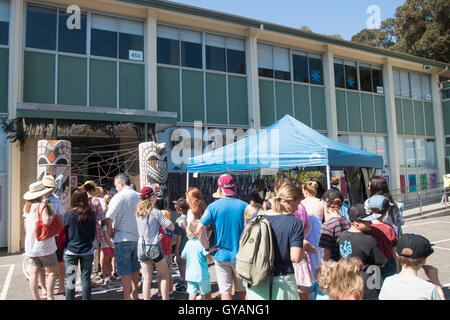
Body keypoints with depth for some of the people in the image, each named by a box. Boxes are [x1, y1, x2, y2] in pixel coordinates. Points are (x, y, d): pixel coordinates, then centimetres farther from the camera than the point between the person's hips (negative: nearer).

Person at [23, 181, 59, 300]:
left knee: (34, 273, 11)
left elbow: (25, 225, 17)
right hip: (43, 245, -7)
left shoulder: (26, 206, 8)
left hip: (30, 245, 7)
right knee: (52, 270, 5)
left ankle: (36, 297, 20)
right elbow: (46, 221, -31)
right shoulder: (42, 206, -16)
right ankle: (50, 297, 6)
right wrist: (52, 215, -12)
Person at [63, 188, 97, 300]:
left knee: (70, 280, 9)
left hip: (71, 251, -1)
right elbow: (93, 234, 4)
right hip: (87, 251, 1)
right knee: (86, 278, 9)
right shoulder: (91, 214, -6)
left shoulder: (68, 214, -9)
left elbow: (65, 233, 3)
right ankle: (86, 298, 14)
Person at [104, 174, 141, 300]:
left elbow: (109, 217, -19)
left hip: (122, 238, -6)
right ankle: (135, 295, 26)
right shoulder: (139, 196, 6)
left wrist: (109, 230, -4)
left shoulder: (119, 196, -12)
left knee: (124, 270, 4)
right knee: (135, 268, 16)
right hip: (137, 237, 6)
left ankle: (127, 297, 11)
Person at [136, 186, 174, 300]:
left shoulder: (138, 212, 4)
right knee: (164, 275, 12)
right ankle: (165, 298, 11)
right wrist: (161, 219, 6)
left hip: (141, 247, 5)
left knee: (146, 279, 10)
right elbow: (172, 227, -10)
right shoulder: (155, 212, -12)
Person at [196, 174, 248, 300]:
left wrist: (208, 248, -4)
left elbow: (199, 231, -14)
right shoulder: (244, 206, -6)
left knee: (225, 292, 9)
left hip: (221, 255, -1)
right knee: (243, 290, 18)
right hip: (240, 256, 1)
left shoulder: (213, 206, -8)